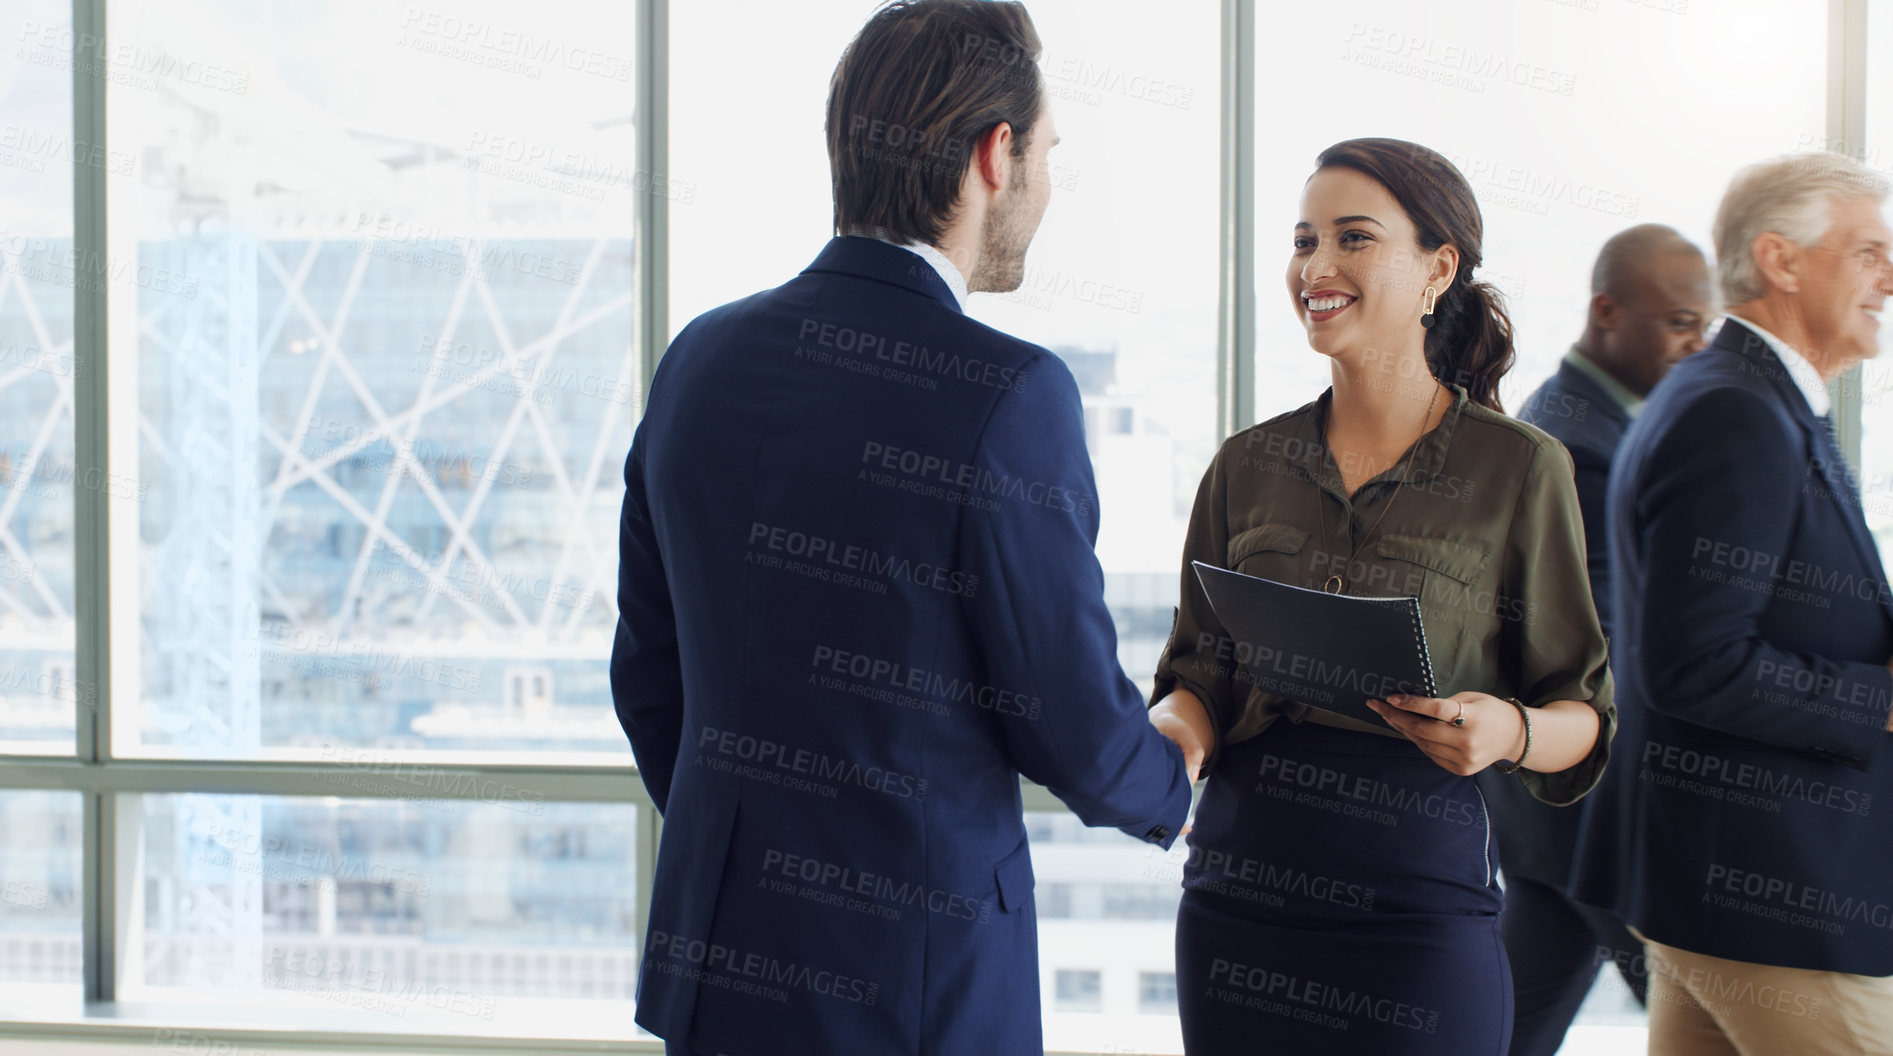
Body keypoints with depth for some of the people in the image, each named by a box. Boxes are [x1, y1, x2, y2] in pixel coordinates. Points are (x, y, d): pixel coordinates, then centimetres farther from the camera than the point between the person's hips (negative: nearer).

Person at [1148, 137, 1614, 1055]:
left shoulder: (1520, 470, -1)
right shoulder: (1247, 467, 9)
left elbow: (1585, 718, 1)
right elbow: (1202, 671, 10)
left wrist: (1509, 731, -20)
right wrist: (1171, 734, -12)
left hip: (1420, 889, -3)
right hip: (1242, 882, 3)